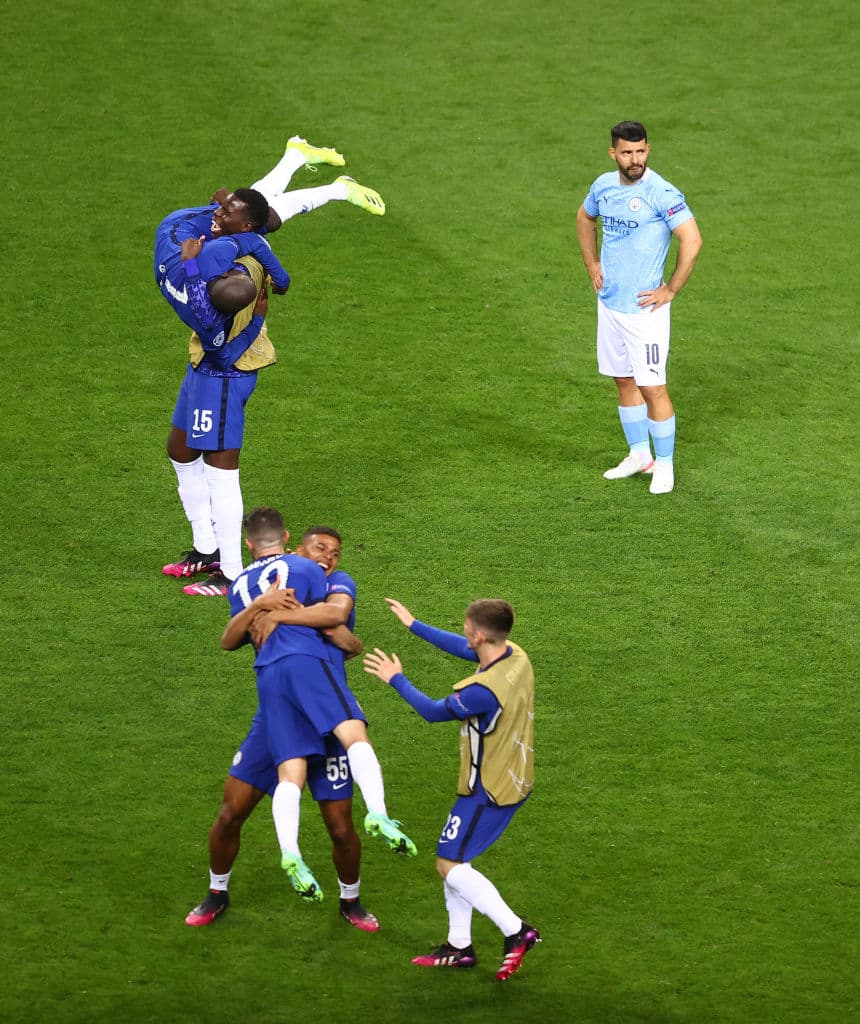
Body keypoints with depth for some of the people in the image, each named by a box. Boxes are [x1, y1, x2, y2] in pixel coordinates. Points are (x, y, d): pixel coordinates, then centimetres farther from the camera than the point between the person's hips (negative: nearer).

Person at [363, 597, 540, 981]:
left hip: (488, 791, -9)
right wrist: (413, 625, 22)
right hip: (515, 780, 9)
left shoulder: (483, 691, -31)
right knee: (454, 858, 17)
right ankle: (459, 945, 23)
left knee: (450, 864, -2)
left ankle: (515, 931, -5)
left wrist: (396, 680, 1)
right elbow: (460, 647, 14)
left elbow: (433, 711, -13)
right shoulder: (515, 656, -5)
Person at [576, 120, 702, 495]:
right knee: (624, 381, 16)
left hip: (644, 307, -7)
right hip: (609, 302, 7)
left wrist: (670, 290, -17)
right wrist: (591, 264, 15)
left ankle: (664, 464, 7)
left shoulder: (661, 193, -18)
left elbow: (692, 240, -22)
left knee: (652, 388, -5)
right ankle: (639, 455, 29)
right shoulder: (603, 186, 3)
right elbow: (585, 217, 25)